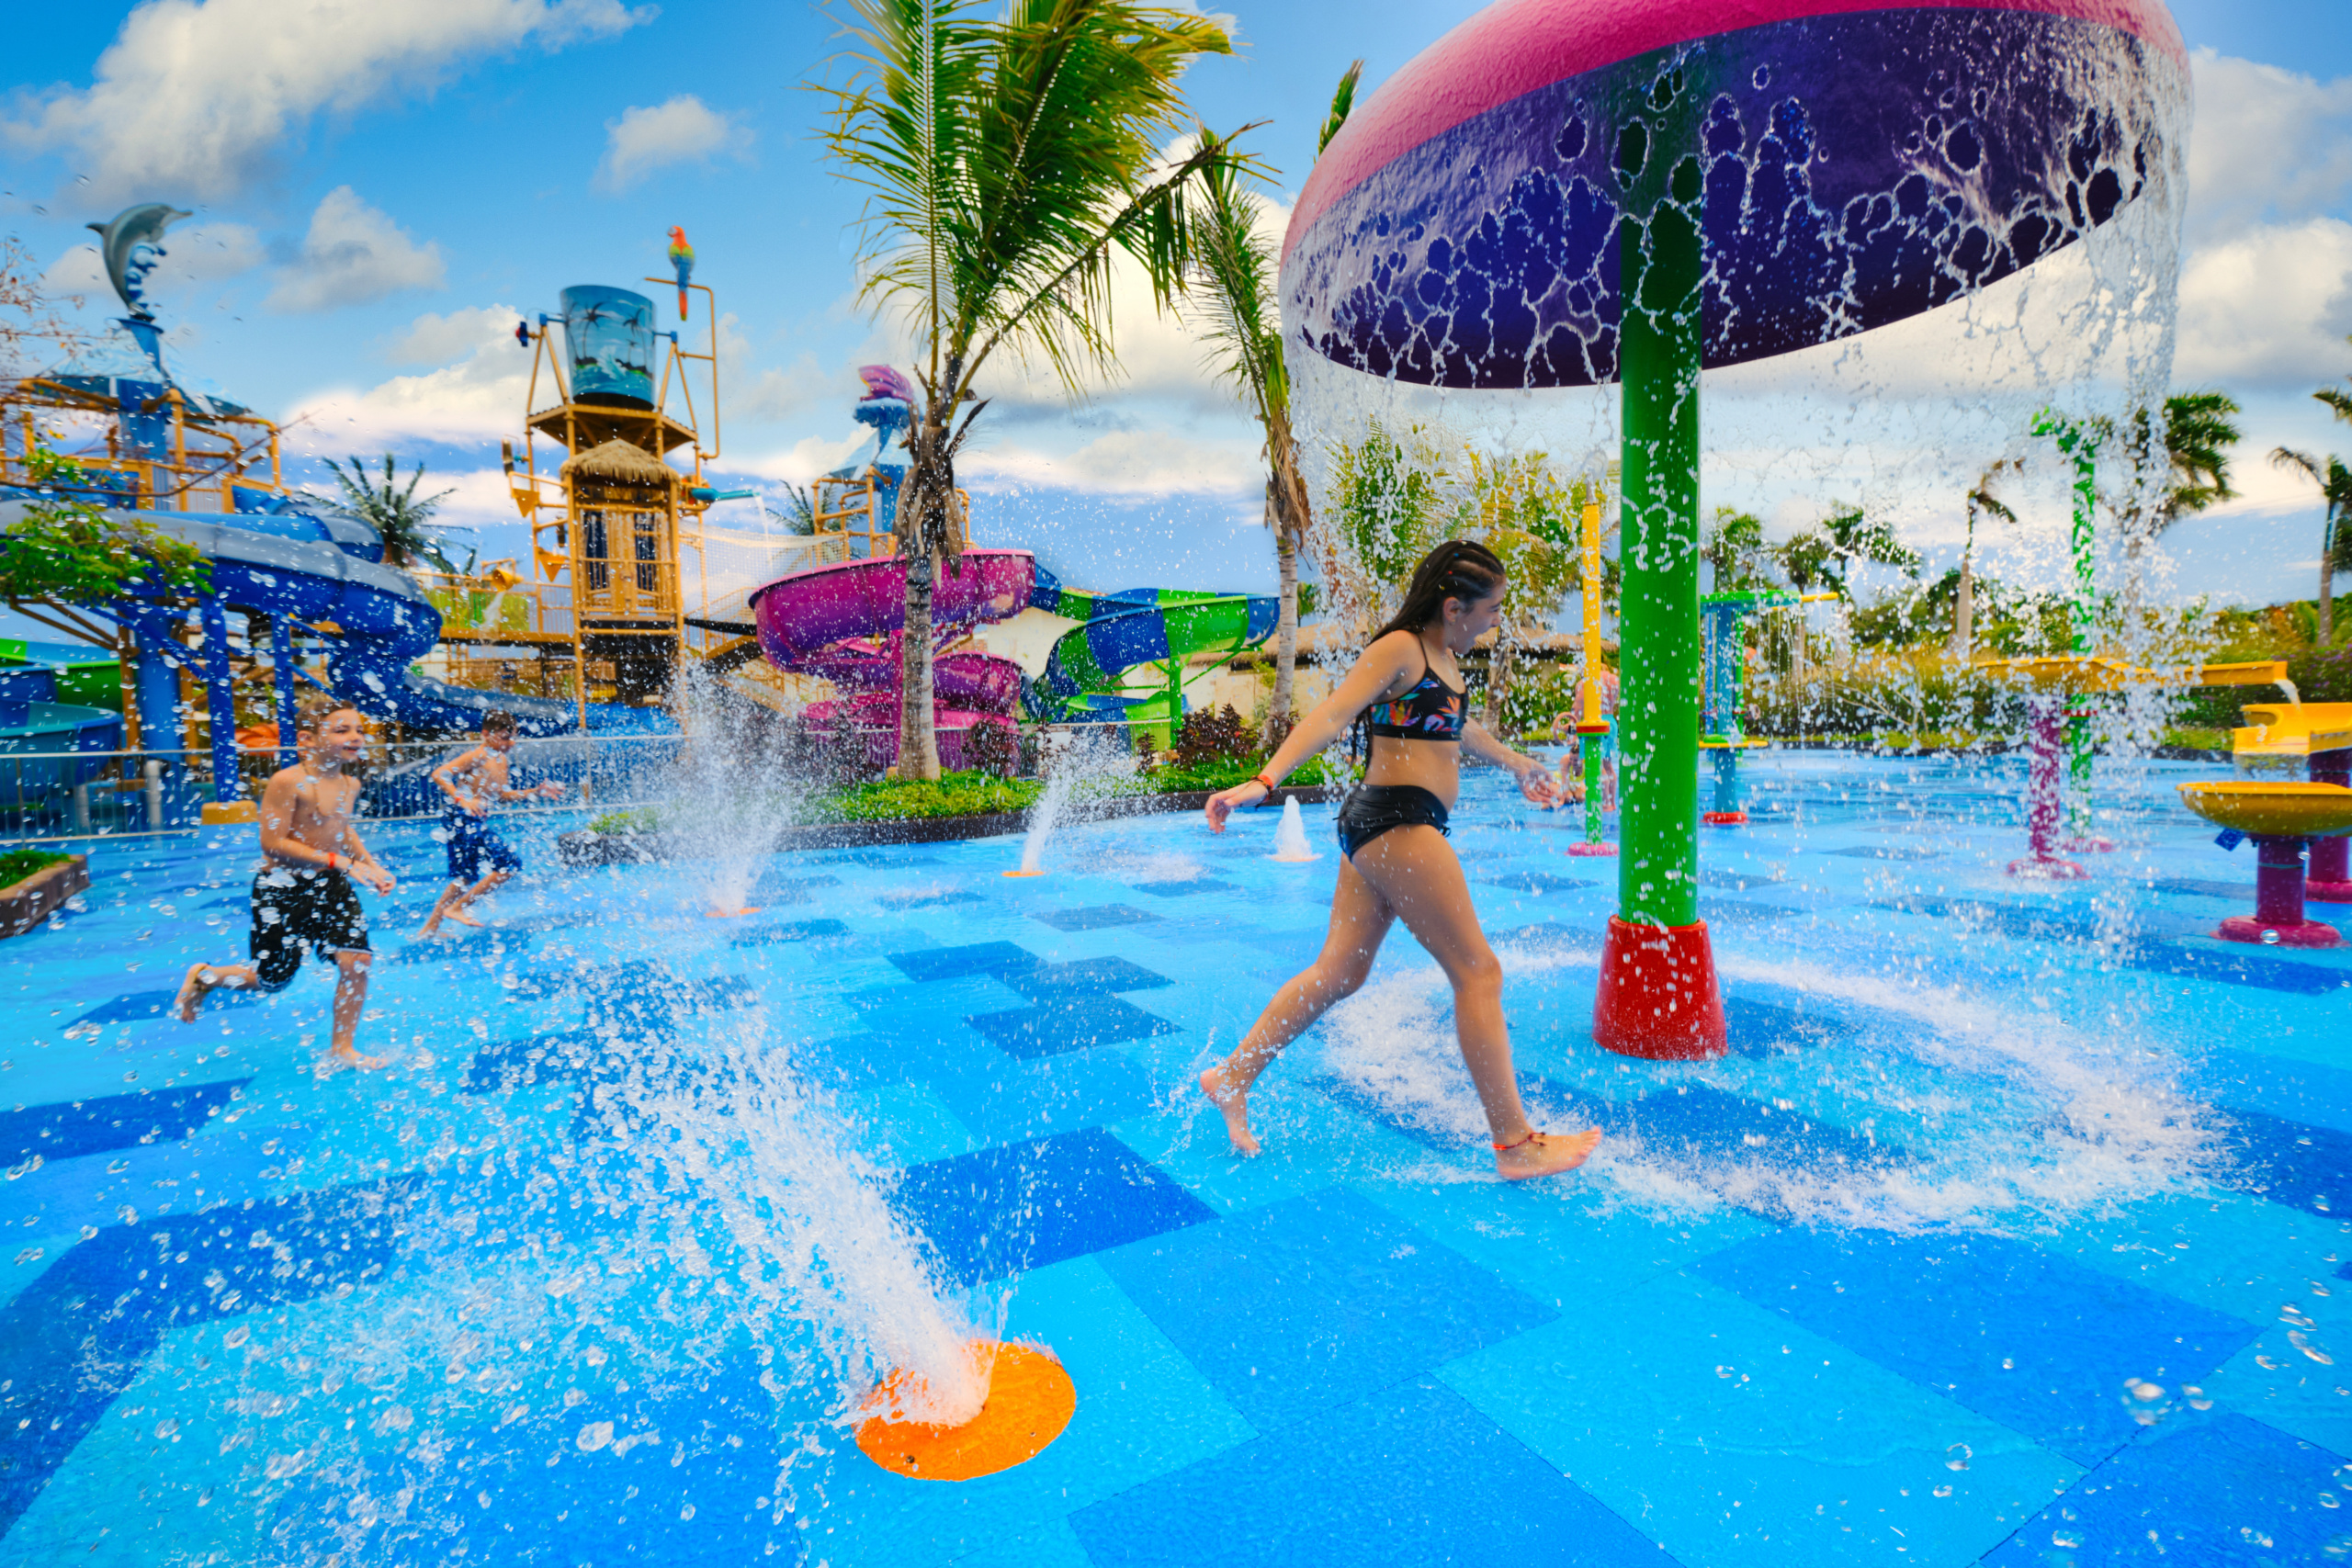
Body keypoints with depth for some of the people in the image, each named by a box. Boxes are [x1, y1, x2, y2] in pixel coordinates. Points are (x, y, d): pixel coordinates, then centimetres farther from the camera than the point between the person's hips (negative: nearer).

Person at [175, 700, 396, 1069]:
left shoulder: (350, 784, 3)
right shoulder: (288, 782, -20)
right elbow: (273, 844, -23)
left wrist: (370, 865, 9)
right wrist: (340, 861, -27)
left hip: (330, 886, 6)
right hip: (281, 889, -5)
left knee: (357, 961, -8)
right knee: (272, 979, 8)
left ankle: (341, 1049, 7)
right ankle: (204, 976, 42)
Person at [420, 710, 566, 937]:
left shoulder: (501, 760, 14)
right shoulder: (478, 755, -14)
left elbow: (501, 795, 23)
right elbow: (439, 775, -21)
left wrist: (535, 793, 15)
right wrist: (461, 799, -33)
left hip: (476, 822, 10)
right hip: (462, 819, -10)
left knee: (466, 877, 19)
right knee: (509, 863, -12)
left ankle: (430, 928, 30)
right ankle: (457, 907, -4)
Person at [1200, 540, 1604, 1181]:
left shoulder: (1443, 657, 19)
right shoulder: (1400, 648, -11)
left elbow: (1456, 725, 37)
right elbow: (1332, 716, -22)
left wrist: (1516, 764, 52)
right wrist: (1264, 781, -33)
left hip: (1385, 826, 10)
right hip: (1397, 821, -10)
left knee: (1338, 973, 11)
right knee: (1478, 972, -4)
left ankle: (1233, 1076, 19)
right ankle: (1516, 1144, 6)